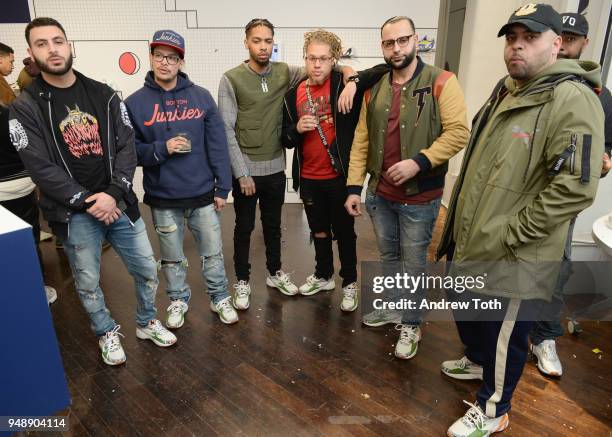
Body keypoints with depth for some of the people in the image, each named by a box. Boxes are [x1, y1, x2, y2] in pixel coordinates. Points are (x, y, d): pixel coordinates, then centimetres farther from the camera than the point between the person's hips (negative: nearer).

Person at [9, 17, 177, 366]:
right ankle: (107, 333, 37)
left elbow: (127, 146, -2)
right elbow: (40, 167, -10)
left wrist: (113, 194, -15)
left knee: (147, 269, 10)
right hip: (74, 213, -2)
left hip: (118, 202, 2)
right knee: (88, 283, 11)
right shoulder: (25, 107, -4)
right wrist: (87, 201, -16)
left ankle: (147, 322, 36)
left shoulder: (104, 95, 3)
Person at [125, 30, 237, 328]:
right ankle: (178, 300, 37)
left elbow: (217, 145, -1)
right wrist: (161, 148, -18)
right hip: (162, 198, 0)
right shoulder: (135, 103, -3)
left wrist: (223, 187, -3)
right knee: (172, 257, 15)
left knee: (213, 253, 12)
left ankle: (219, 298, 32)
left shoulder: (201, 97, -1)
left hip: (203, 194, 0)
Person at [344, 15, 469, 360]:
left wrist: (419, 162, -24)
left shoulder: (441, 82, -8)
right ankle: (393, 308, 42)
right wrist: (354, 187, 0)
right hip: (380, 194, 5)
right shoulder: (375, 89, 6)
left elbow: (458, 132, -15)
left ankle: (411, 324, 29)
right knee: (389, 257, 20)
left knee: (413, 264, 9)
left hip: (420, 198, -5)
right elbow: (361, 141, 5)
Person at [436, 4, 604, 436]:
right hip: (470, 239, 9)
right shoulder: (505, 91, 12)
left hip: (510, 258, -9)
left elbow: (575, 187, -26)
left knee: (504, 335, 10)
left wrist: (508, 234, -22)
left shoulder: (571, 100, -18)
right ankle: (479, 361, 55)